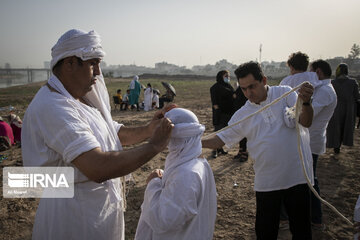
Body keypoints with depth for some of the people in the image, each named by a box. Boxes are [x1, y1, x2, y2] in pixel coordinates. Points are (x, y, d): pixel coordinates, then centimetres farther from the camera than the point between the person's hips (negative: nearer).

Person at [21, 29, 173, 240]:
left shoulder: (81, 100, 6)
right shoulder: (53, 108, -27)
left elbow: (115, 134, 10)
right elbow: (98, 168, -36)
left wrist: (148, 130, -8)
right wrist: (154, 146, -27)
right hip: (75, 215, -9)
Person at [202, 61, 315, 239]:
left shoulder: (285, 94, -4)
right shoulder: (243, 114, 1)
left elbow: (305, 122, -12)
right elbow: (222, 138, 2)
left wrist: (306, 102, -33)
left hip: (297, 176, -1)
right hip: (266, 182, 2)